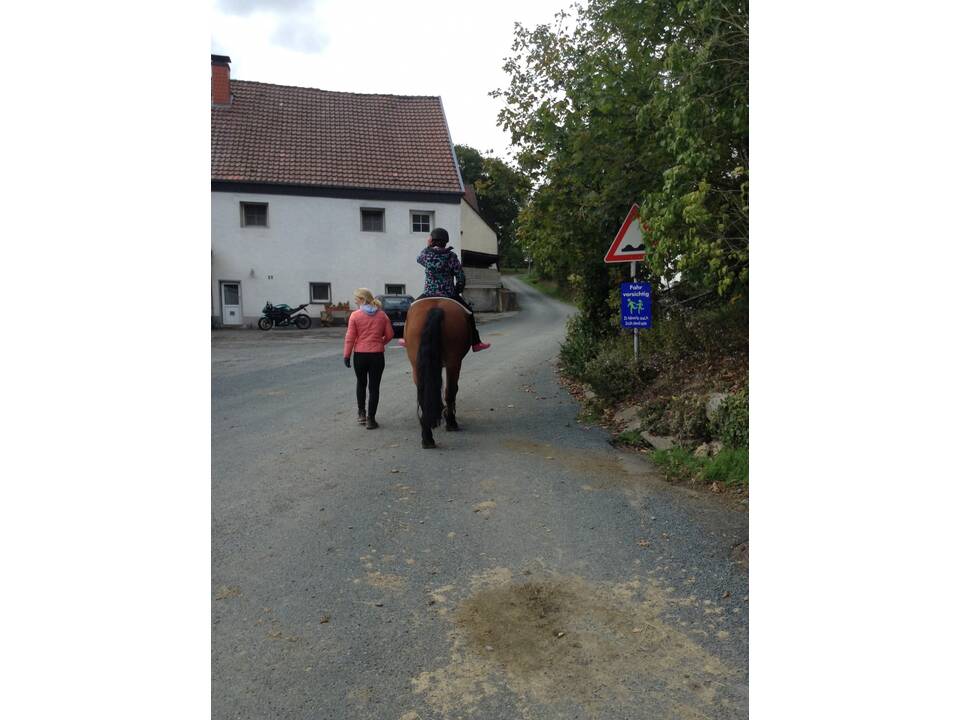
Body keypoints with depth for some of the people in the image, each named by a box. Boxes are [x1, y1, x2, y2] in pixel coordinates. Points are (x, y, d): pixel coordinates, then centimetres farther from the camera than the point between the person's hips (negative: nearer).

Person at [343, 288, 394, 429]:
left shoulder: (355, 315, -7)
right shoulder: (382, 315, 0)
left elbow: (350, 338, -6)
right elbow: (390, 334, 2)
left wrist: (346, 355, 2)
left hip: (360, 355, -1)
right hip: (377, 355, 1)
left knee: (361, 383, 20)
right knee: (374, 386, 4)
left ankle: (361, 413, 27)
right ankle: (370, 419, 5)